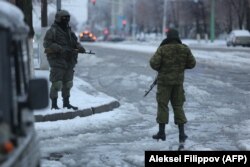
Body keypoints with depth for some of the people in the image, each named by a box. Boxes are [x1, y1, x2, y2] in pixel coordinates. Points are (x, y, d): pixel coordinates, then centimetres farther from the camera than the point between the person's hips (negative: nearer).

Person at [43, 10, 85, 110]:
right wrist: (60, 48, -26)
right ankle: (54, 105, -1)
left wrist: (80, 47, -5)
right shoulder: (52, 31, -7)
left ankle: (66, 103, 22)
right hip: (57, 61, -7)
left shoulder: (69, 31, 17)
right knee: (57, 84, -8)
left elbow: (75, 42, 18)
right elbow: (47, 44, -16)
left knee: (68, 83, 12)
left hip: (69, 62, 7)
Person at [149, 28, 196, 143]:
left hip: (164, 80, -3)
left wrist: (158, 68, 7)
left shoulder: (162, 49, -10)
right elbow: (192, 64, 4)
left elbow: (154, 63, -15)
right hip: (178, 81, 3)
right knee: (178, 106, 9)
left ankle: (161, 132, 5)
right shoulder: (184, 49, 0)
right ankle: (181, 134, 5)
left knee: (162, 105, 5)